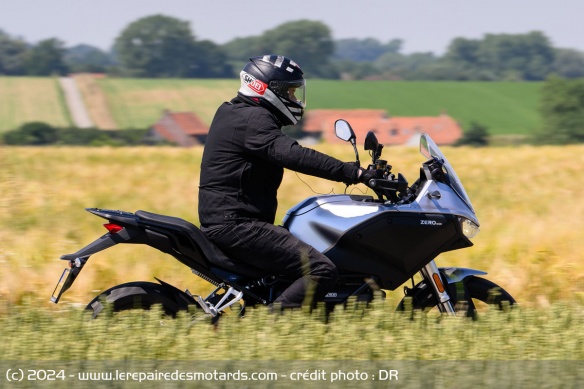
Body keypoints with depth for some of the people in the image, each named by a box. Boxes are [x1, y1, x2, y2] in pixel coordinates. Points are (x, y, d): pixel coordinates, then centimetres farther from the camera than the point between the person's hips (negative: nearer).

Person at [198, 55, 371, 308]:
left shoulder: (233, 113, 19)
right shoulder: (253, 119, -13)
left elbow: (286, 153, 28)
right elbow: (295, 156, -27)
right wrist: (354, 173, -29)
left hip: (222, 223, 11)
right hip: (236, 225, -11)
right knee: (321, 271, -20)